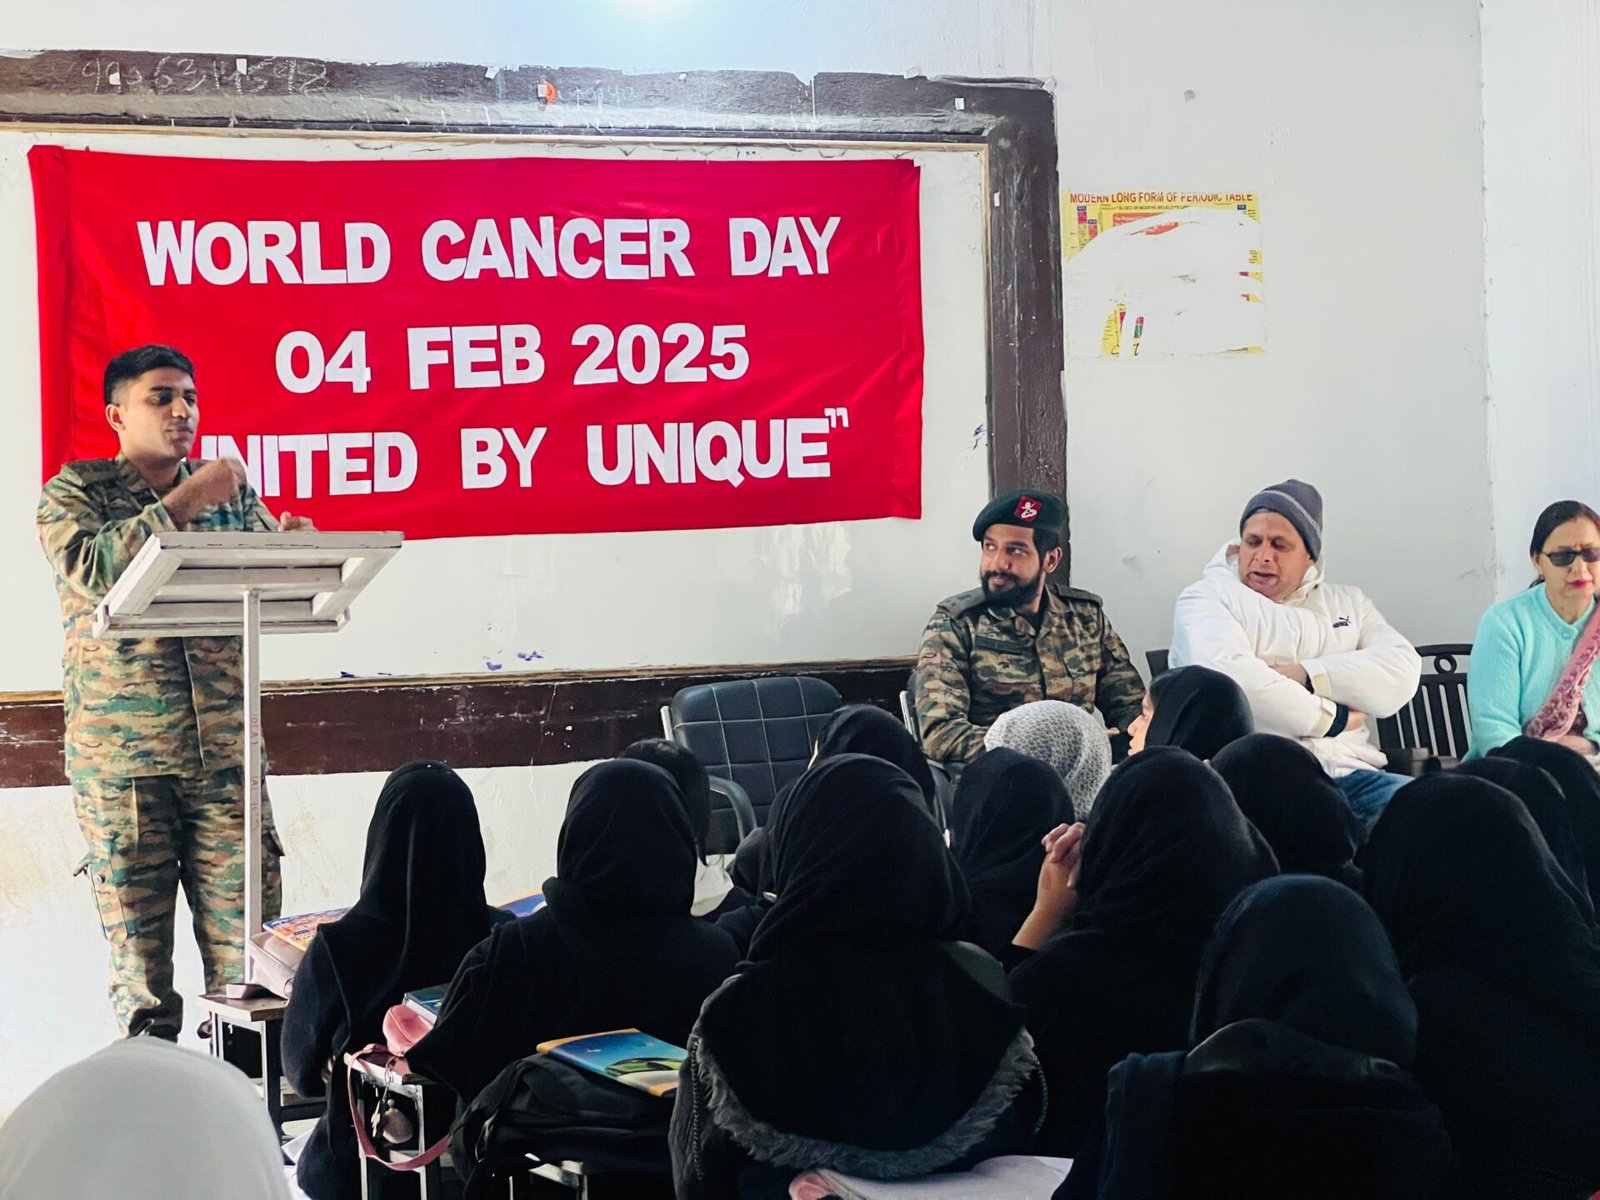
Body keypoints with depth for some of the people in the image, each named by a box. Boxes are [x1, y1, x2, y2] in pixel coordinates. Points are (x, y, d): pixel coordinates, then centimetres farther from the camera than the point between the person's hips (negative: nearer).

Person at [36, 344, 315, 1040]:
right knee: (136, 942, 1)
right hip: (120, 758, -2)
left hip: (225, 753, 3)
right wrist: (183, 503, -13)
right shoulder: (74, 492, 5)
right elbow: (91, 565, -15)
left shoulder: (230, 493, 15)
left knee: (247, 941, -3)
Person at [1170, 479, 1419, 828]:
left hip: (1349, 774, 5)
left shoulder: (1347, 603, 23)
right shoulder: (1207, 599, 8)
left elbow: (1402, 674, 3)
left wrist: (1303, 674, -9)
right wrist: (1330, 718, -4)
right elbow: (1232, 678, -13)